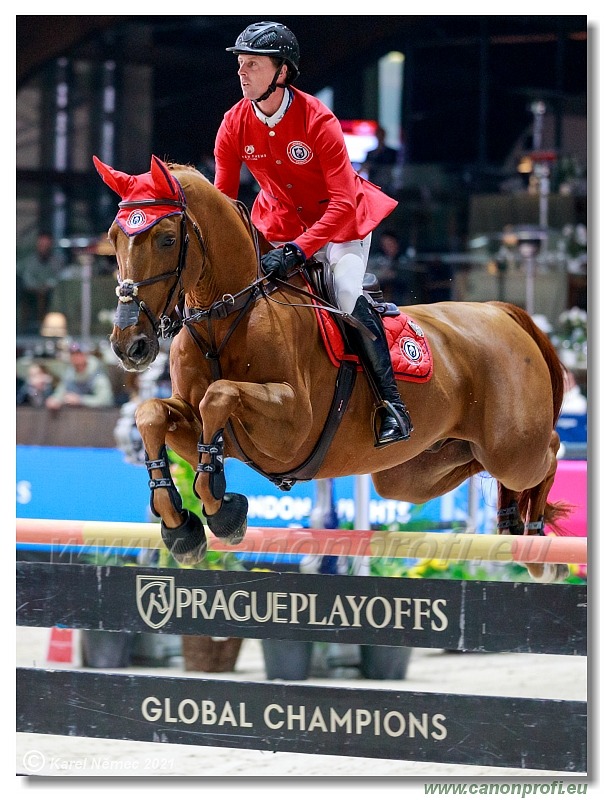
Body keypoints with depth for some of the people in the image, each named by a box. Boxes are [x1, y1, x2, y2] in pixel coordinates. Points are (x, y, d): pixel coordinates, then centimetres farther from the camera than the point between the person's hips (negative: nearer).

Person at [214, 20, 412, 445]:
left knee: (347, 293, -24)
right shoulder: (235, 125, -14)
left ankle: (391, 400, -18)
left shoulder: (317, 120, -29)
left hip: (341, 219, -6)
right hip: (281, 221, 6)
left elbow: (343, 202, -32)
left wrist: (297, 250, -42)